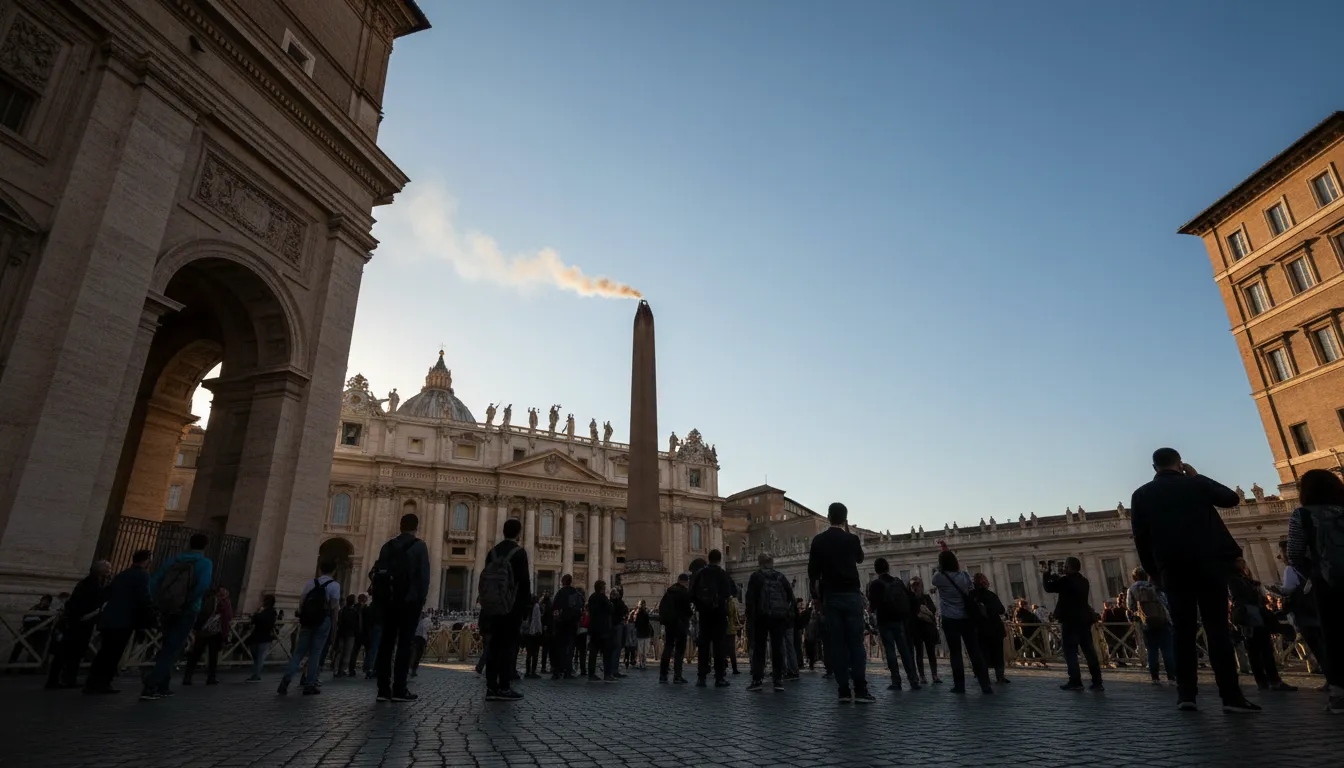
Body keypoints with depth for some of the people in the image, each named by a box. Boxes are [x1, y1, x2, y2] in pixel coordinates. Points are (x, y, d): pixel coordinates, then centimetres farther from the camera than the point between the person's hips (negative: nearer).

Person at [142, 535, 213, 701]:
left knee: (168, 648, 18)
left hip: (166, 611, 5)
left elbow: (153, 583, 3)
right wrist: (188, 602, -6)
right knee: (172, 651, 1)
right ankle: (149, 687, -8)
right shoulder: (205, 563, -6)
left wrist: (159, 604, 7)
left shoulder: (173, 560, 9)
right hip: (187, 613, -5)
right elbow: (203, 585, -21)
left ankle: (162, 687, 21)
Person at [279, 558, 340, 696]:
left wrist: (302, 618, 14)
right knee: (315, 653, 4)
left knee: (299, 651, 9)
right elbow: (335, 607, -8)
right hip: (323, 621, -3)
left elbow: (301, 601, 6)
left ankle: (286, 680, -7)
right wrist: (334, 625, 0)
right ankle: (309, 685, 7)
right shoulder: (334, 585, -4)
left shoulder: (311, 582, 8)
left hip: (307, 620, 3)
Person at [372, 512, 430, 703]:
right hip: (409, 600, -5)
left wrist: (381, 597, 12)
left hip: (389, 600, 5)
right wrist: (421, 599, -2)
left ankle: (383, 689, 5)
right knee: (404, 643, -4)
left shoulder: (388, 546, 12)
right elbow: (424, 575, -10)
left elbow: (377, 572, 9)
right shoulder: (419, 546, -3)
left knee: (386, 642, 6)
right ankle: (399, 689, -6)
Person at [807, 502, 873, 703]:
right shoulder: (851, 539, -1)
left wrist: (818, 595, 12)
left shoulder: (818, 540, 2)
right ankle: (860, 690, -7)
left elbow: (812, 572, 1)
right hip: (851, 595, -1)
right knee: (856, 642, -1)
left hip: (830, 597, 1)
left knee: (836, 643, 2)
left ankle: (844, 690, 1)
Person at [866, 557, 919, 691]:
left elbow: (872, 602, -11)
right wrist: (905, 615, 15)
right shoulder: (898, 582, 7)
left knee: (890, 651, -1)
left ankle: (896, 681, -4)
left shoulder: (874, 584, -7)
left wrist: (875, 610, 10)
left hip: (885, 621, -4)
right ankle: (914, 680, 4)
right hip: (899, 620, 4)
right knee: (905, 650, 8)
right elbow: (908, 597, 6)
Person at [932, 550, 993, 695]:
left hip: (950, 620, -3)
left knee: (955, 653, 3)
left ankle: (959, 685, 4)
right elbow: (971, 591, 13)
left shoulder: (939, 577, -9)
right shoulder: (964, 575, 0)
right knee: (975, 652, 5)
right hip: (967, 618, 3)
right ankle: (985, 685, 4)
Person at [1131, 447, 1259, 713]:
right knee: (1217, 628, -1)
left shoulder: (1141, 495, 5)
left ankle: (1186, 694, 1)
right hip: (1208, 565, -1)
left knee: (1183, 632, 4)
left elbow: (1141, 540, 3)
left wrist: (1154, 573, 11)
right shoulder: (1196, 484, 2)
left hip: (1173, 570, 1)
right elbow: (1232, 498, 18)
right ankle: (1231, 695, -4)